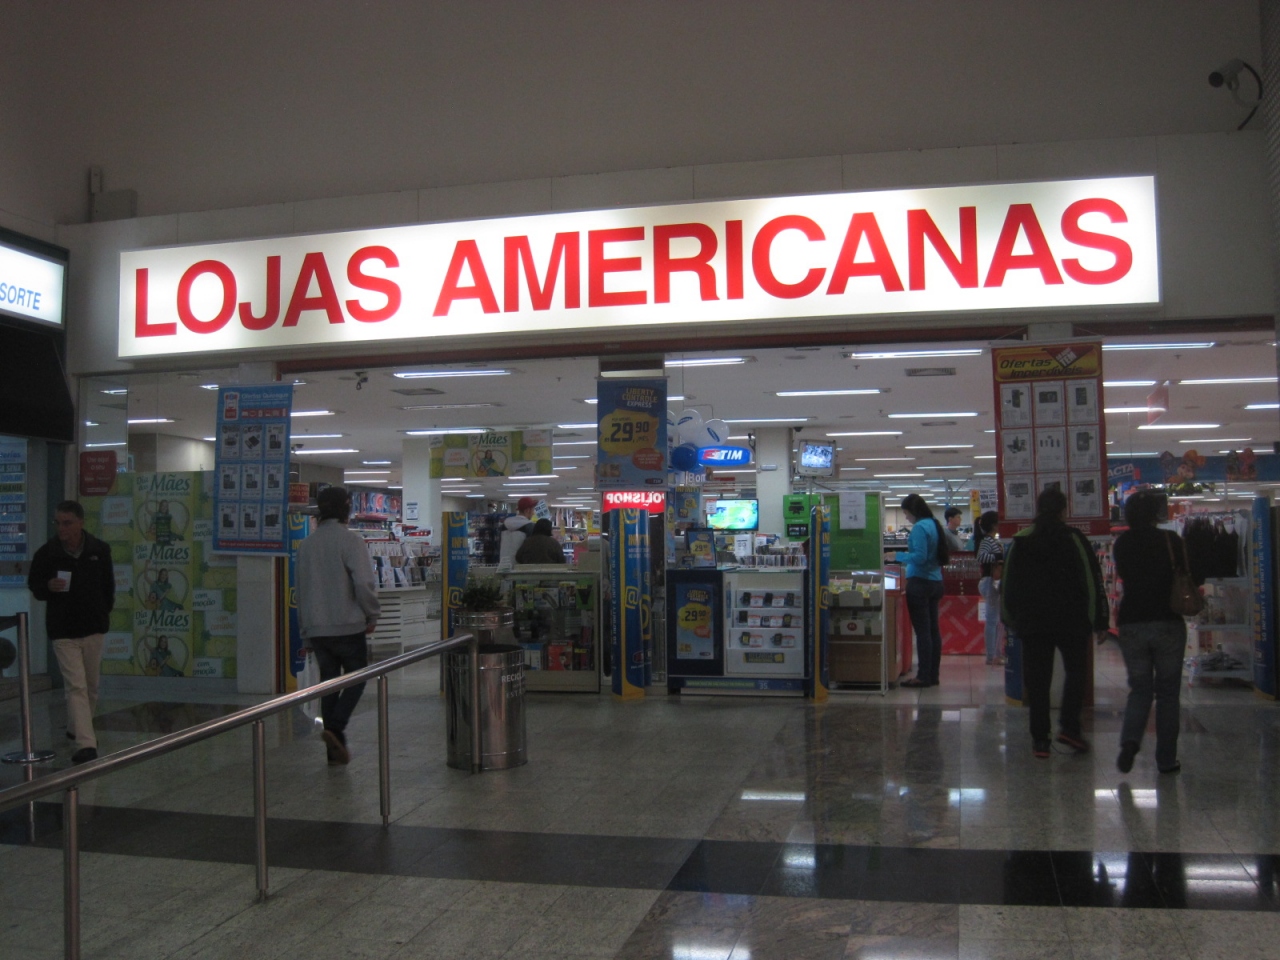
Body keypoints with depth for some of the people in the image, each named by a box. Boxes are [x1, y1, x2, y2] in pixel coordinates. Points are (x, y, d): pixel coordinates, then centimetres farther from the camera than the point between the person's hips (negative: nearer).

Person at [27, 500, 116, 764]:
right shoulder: (46, 553, -8)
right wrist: (48, 587, -18)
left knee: (91, 685, 14)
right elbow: (34, 586, 3)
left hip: (94, 627, 3)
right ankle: (86, 744, -13)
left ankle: (77, 729, 38)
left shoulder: (100, 550, -3)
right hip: (63, 630, -3)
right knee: (76, 687, -10)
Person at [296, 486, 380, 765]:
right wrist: (372, 616, -3)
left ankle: (335, 748, 13)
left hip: (316, 629, 5)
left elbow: (301, 588, 15)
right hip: (348, 626, -5)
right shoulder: (351, 540, -11)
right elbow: (364, 584, -18)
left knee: (328, 683, 12)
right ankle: (335, 727, -12)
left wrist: (306, 629, 21)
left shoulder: (306, 544, 9)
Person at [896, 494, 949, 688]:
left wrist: (898, 556, -8)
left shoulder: (919, 527, -15)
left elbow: (919, 557, -21)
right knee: (933, 630, 10)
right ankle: (933, 674, 15)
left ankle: (924, 676, -2)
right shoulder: (934, 525, 13)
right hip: (935, 582, 9)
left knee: (922, 631, -5)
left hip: (920, 583, -9)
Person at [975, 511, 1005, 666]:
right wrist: (1000, 557, -28)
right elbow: (981, 557, -32)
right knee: (993, 619, -5)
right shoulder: (987, 541, -16)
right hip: (991, 582, -10)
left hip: (995, 582, 10)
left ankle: (996, 654, 21)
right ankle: (991, 656, -1)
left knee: (996, 619, 14)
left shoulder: (992, 540, 15)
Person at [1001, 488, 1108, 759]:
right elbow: (1092, 581, -7)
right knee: (1076, 670, 14)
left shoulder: (1019, 542, 6)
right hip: (1071, 622, -2)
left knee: (1037, 679, 5)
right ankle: (1069, 726, 0)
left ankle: (1040, 739, 5)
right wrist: (1098, 619, -2)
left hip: (1031, 623, 2)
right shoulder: (1073, 539, -5)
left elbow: (1007, 585, 9)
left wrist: (1011, 619, 17)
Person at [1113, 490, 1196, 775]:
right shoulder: (1170, 540, -5)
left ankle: (1130, 740, -12)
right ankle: (1166, 760, 9)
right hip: (1168, 623, -2)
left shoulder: (1122, 543, 3)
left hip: (1131, 624, 2)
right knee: (1167, 692, 8)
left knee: (1139, 689, 12)